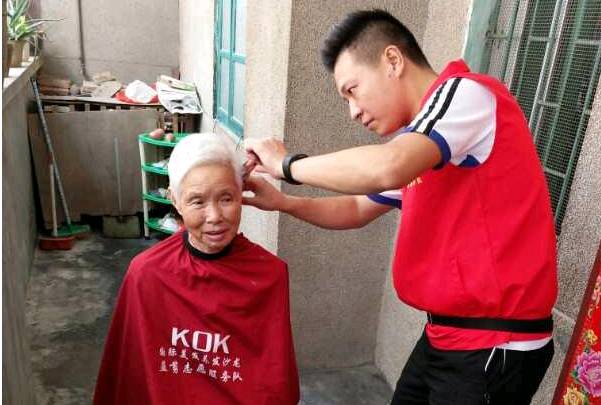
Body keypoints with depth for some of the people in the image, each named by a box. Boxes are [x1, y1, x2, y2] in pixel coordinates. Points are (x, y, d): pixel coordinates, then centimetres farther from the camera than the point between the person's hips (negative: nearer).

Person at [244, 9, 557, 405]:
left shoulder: (466, 93, -15)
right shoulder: (418, 141, 11)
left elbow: (387, 169, -33)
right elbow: (358, 210, 17)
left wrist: (287, 164, -18)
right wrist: (283, 202, 2)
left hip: (495, 343, -8)